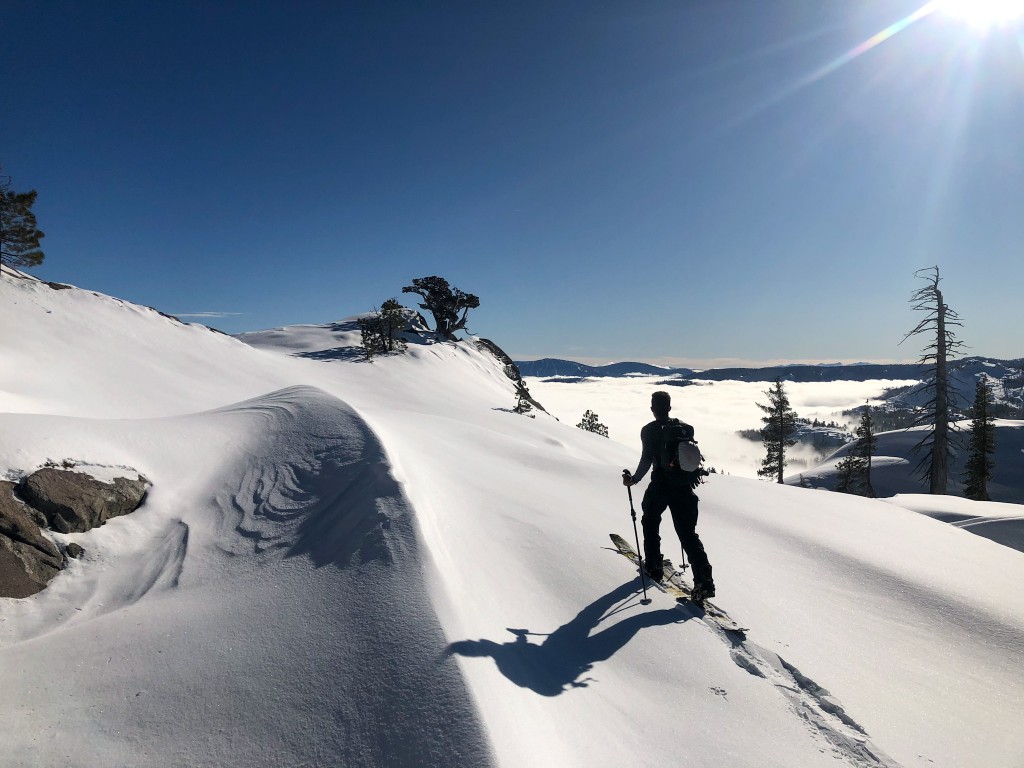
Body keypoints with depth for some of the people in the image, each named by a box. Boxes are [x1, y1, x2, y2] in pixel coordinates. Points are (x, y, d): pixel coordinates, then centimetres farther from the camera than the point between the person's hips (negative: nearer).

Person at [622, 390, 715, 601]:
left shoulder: (649, 430, -7)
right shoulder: (686, 428, 6)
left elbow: (647, 459, -14)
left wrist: (634, 479, -1)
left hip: (660, 486, -3)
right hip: (684, 487, 3)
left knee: (650, 523, 23)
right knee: (688, 533, 5)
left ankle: (654, 567, 26)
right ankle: (704, 581, -5)